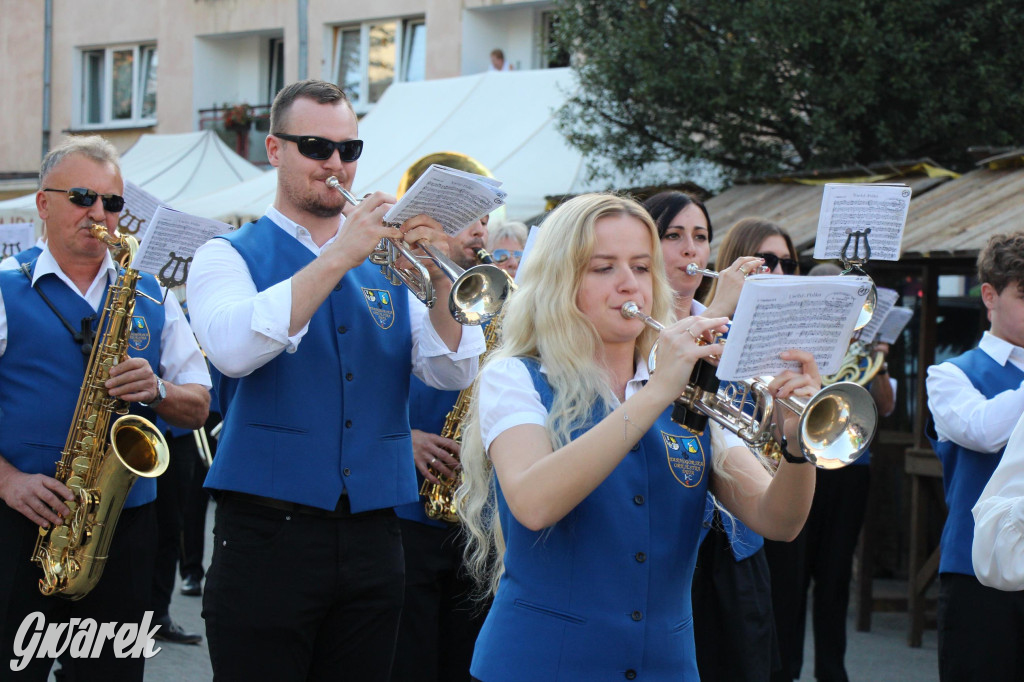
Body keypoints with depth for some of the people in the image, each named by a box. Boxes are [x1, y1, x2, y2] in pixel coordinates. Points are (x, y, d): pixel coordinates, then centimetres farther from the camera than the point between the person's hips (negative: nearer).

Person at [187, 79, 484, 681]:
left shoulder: (387, 261, 13)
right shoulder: (229, 257, 3)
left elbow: (453, 373, 2)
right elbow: (233, 350, -19)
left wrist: (440, 280, -15)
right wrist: (339, 258, -21)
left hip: (373, 536, 4)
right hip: (269, 535, -4)